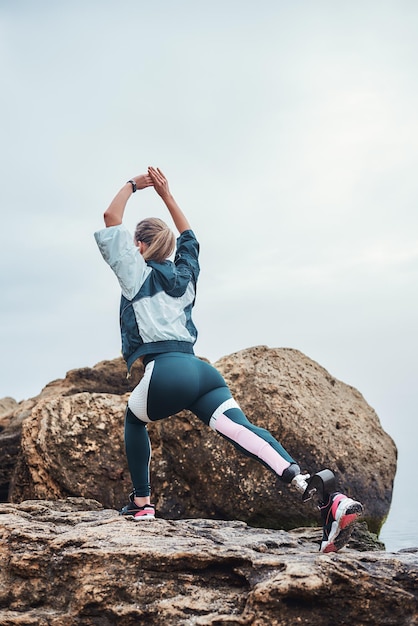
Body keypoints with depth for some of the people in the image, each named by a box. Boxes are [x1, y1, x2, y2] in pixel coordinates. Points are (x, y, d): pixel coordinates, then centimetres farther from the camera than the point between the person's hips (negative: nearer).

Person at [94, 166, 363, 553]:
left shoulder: (138, 273, 13)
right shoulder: (185, 275, 26)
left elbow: (112, 218, 17)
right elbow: (188, 236, 46)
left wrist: (133, 185, 29)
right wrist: (166, 195, 47)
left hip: (166, 371, -5)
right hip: (202, 371, 5)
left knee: (135, 420, 27)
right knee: (241, 428, -16)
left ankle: (142, 503, 26)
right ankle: (324, 496, -37)